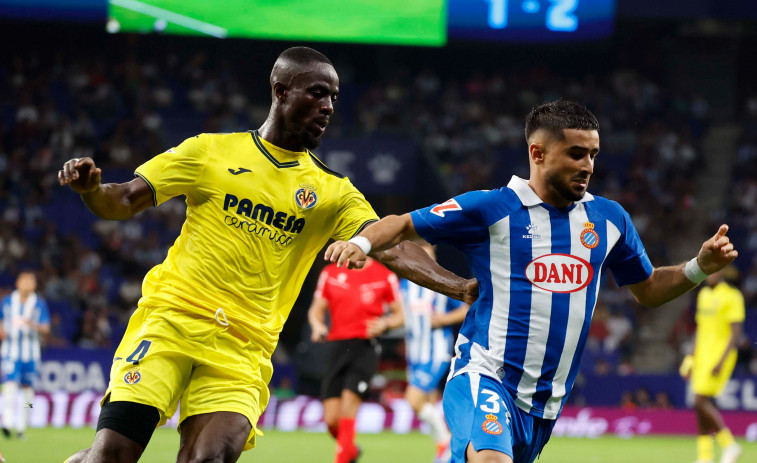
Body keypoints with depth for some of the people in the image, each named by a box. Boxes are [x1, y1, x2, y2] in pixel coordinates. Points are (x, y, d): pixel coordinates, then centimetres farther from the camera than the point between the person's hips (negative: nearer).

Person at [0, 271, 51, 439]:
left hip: (30, 351, 1)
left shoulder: (39, 304, 2)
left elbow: (46, 329, -2)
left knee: (27, 388, 2)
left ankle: (22, 426, 12)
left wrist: (34, 325, -22)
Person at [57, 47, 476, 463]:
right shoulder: (210, 152, 7)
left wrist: (460, 287, -17)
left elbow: (391, 248, -1)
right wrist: (91, 189, -14)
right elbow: (124, 202, 9)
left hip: (242, 351, 1)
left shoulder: (331, 192, 11)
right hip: (170, 320, -1)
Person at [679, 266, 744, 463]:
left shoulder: (732, 296, -9)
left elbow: (736, 332, -14)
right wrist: (691, 357, 16)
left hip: (720, 355, -7)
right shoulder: (703, 295, 14)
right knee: (702, 405, 2)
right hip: (702, 356, 7)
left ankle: (729, 445, -3)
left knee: (701, 402, -16)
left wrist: (721, 361, -20)